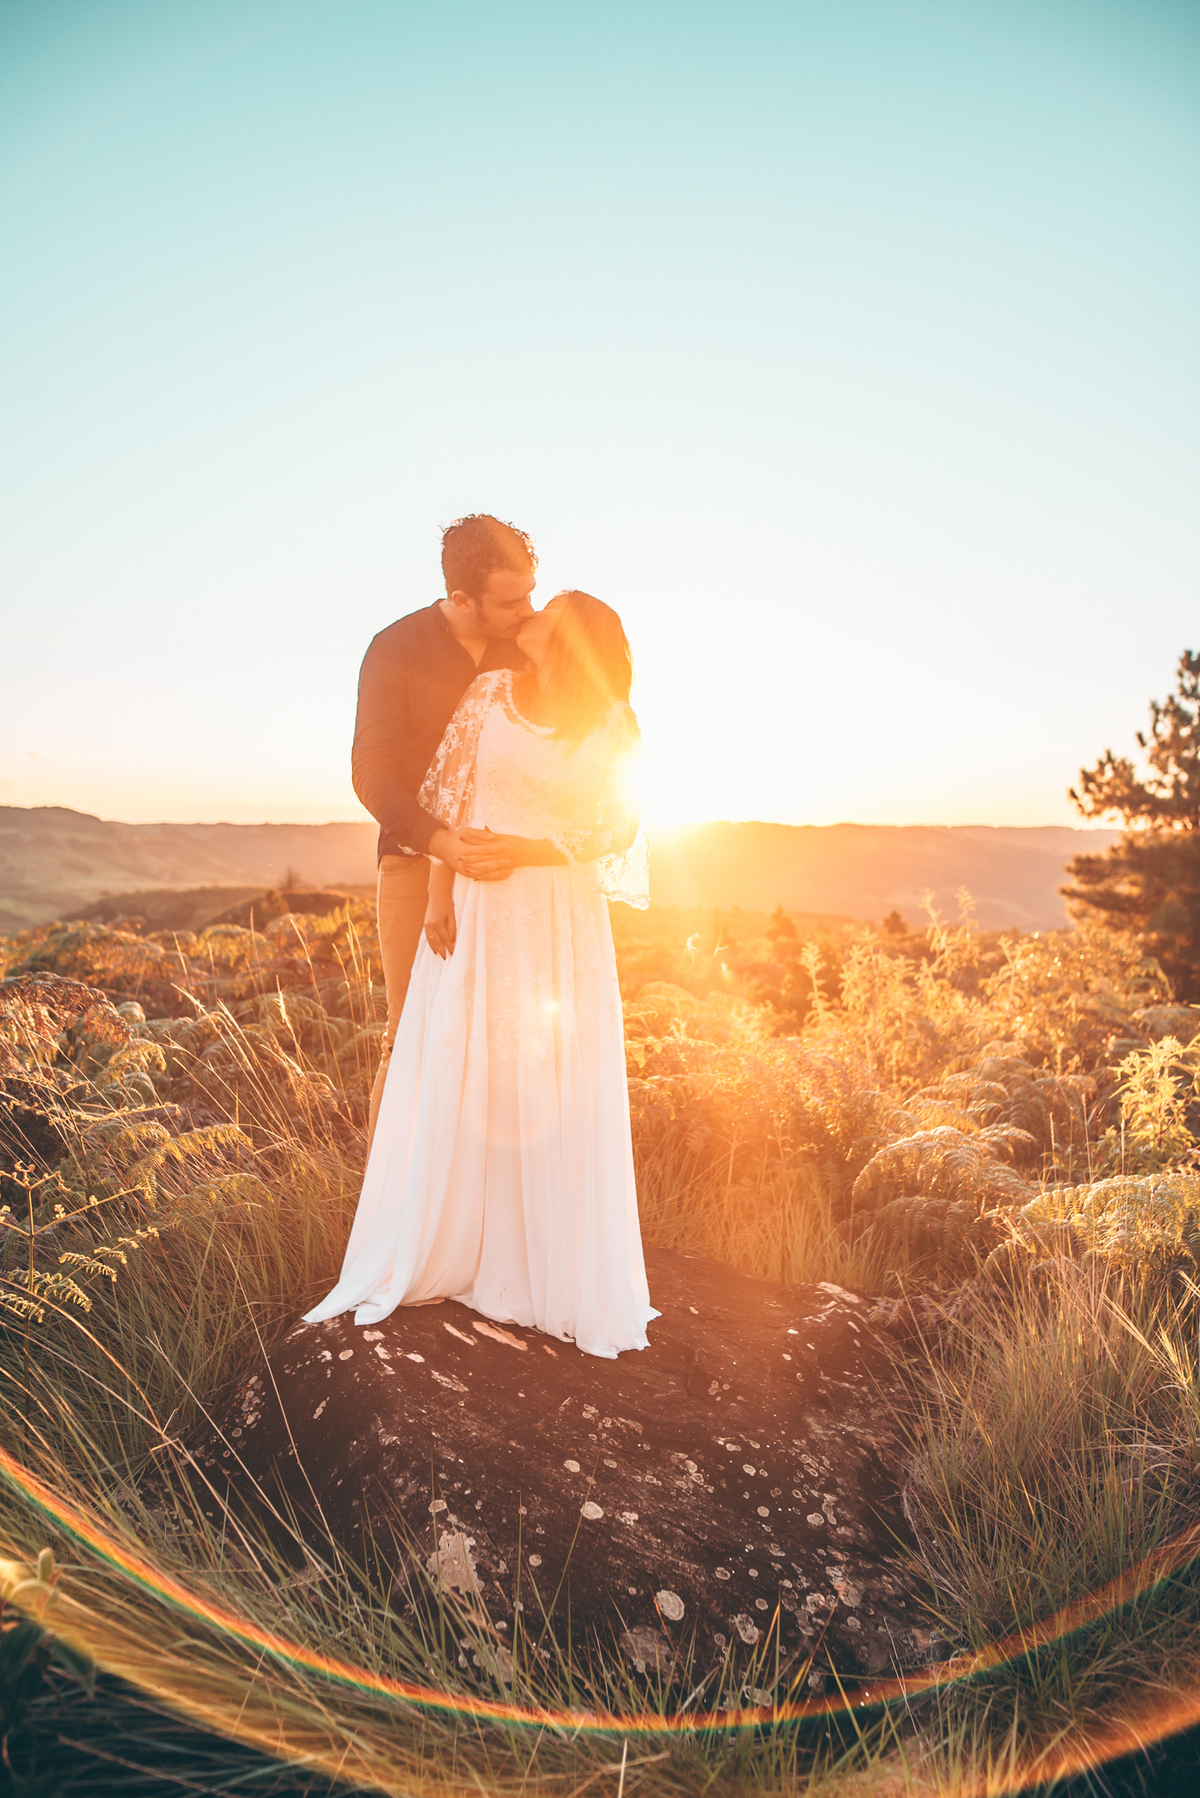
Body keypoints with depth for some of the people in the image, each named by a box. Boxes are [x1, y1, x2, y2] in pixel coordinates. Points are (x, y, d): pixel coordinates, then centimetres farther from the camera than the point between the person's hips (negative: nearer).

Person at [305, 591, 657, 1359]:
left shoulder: (609, 729, -2)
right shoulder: (491, 692, 3)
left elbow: (613, 833, -2)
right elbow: (449, 797, 2)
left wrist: (524, 848, -14)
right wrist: (440, 895, -5)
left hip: (562, 926, -1)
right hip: (477, 913, 1)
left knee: (557, 1092, 4)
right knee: (457, 1082, 7)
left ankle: (558, 1267, 21)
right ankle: (442, 1250, 24)